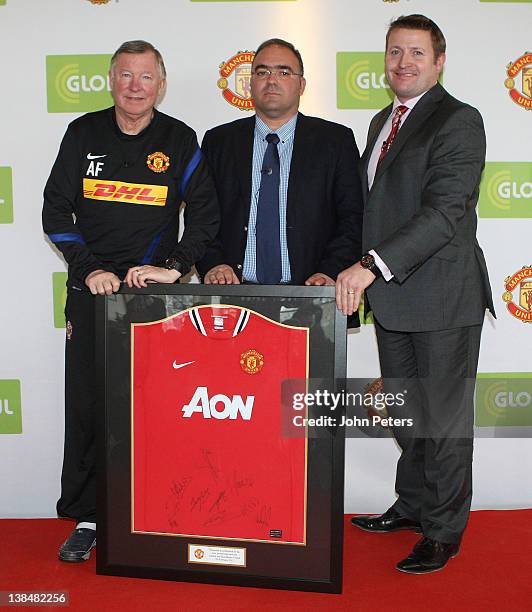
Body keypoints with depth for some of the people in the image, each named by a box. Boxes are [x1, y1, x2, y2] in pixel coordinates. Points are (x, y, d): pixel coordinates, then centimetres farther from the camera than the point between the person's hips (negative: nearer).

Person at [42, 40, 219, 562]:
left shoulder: (178, 139, 3)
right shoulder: (83, 133, 6)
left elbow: (205, 213, 0)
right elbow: (56, 210, 5)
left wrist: (173, 267, -13)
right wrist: (88, 269, -8)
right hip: (92, 289, 2)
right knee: (86, 405, 2)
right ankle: (86, 516, 15)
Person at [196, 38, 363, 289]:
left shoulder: (337, 141, 9)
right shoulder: (218, 141, 13)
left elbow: (353, 218, 4)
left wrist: (330, 272, -10)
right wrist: (212, 264, -6)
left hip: (307, 290, -1)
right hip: (233, 291, 2)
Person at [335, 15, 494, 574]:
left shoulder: (458, 121, -11)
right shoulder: (382, 121, 16)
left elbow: (445, 211, -23)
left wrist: (372, 265, -29)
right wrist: (360, 272, 10)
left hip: (443, 296, -8)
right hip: (392, 296, 8)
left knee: (444, 417, 4)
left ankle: (444, 530, 20)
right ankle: (412, 505, 36)